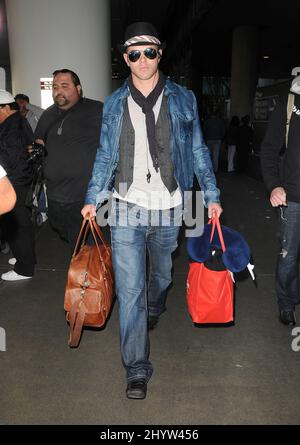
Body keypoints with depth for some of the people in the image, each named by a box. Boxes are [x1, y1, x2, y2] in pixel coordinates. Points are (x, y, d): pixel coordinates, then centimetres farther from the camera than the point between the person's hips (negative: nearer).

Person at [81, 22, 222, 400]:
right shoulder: (114, 105, 7)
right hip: (127, 207, 0)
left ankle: (153, 312, 54)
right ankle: (136, 369, 7)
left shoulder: (182, 100, 6)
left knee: (162, 274, 20)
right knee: (129, 287, -5)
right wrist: (93, 198, 2)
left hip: (169, 208, 1)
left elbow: (198, 151, 8)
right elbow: (105, 155, 11)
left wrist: (211, 195, 2)